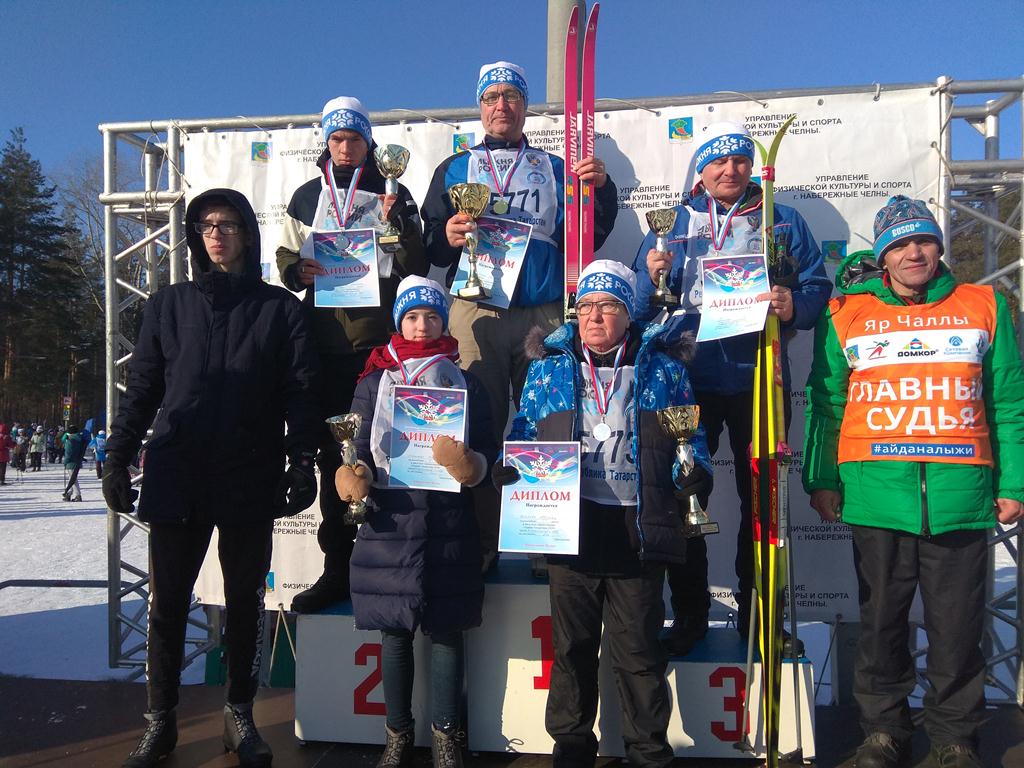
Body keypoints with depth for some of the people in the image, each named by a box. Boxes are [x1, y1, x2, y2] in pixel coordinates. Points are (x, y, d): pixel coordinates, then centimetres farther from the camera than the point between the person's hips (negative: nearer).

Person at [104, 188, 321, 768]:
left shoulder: (280, 308, 4)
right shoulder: (169, 306, 10)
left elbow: (301, 392, 0)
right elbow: (141, 389, 11)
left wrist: (303, 462, -8)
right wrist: (118, 459, 5)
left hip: (250, 481, -1)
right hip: (176, 480, 2)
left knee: (246, 602, 10)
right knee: (168, 605, 8)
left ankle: (241, 715, 27)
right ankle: (160, 721, 26)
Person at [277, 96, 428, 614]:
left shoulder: (393, 195, 10)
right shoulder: (307, 197, 18)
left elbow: (415, 268, 5)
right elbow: (285, 257, 19)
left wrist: (396, 223, -12)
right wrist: (299, 270, -4)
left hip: (378, 337, -3)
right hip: (325, 335, 3)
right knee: (333, 452, 5)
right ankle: (337, 567, 14)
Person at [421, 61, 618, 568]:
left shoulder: (555, 169, 21)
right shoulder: (455, 169, 19)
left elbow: (587, 238, 13)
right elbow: (430, 248, 12)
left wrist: (601, 189, -3)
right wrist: (447, 237, -10)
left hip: (544, 316, 1)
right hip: (476, 313, 0)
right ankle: (479, 544, 5)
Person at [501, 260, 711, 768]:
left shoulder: (663, 368, 8)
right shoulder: (548, 366, 11)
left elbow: (690, 435, 11)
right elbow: (525, 433, 14)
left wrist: (693, 470, -9)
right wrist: (507, 467, -6)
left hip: (637, 528, -1)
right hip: (570, 523, 2)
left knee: (638, 651, 6)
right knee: (571, 645, 13)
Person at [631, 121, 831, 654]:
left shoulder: (783, 222, 10)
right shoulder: (672, 223, 10)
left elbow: (818, 287, 4)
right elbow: (642, 306, 6)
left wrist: (794, 307, -17)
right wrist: (653, 278, -15)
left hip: (758, 379, 0)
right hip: (688, 379, 0)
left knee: (761, 498, 8)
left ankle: (756, 612, 25)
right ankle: (688, 613, 18)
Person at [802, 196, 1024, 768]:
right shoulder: (846, 314, 9)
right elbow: (825, 403, 8)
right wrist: (822, 478, 4)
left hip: (961, 498, 1)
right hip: (877, 495, 0)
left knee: (958, 627, 9)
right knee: (882, 621, 10)